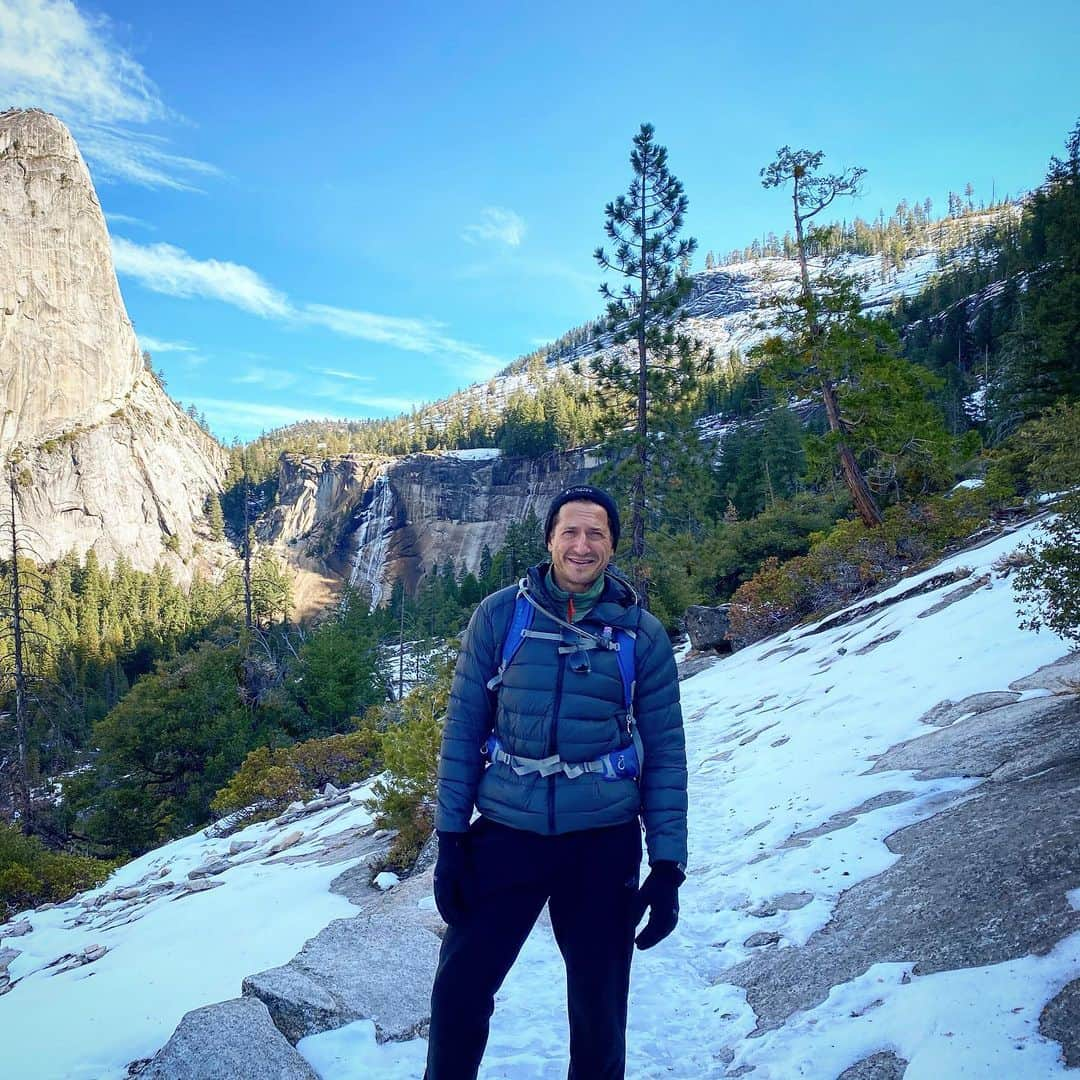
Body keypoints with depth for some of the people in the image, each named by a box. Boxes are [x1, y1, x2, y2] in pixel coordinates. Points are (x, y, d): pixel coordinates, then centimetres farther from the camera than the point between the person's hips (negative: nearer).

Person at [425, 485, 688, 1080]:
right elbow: (462, 729, 1)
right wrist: (450, 840, -1)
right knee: (459, 991, 6)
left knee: (599, 1008, 12)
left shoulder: (642, 633, -2)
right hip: (506, 832, 0)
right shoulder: (500, 614, -3)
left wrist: (668, 865, -2)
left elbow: (665, 754, 1)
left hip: (603, 842, 0)